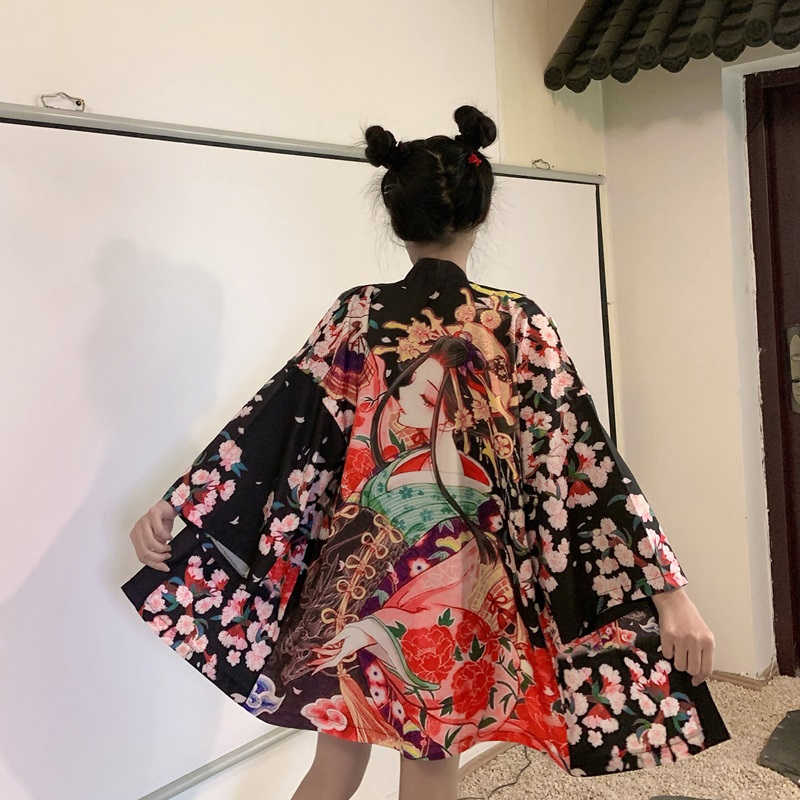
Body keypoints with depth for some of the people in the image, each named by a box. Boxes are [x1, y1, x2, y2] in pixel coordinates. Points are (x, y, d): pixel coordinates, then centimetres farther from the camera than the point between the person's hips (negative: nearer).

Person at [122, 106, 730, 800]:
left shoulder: (357, 313, -5)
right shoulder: (517, 323, -9)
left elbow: (269, 420, -6)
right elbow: (584, 456, -13)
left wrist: (176, 504, 0)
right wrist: (668, 589, -12)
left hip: (354, 575, 2)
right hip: (455, 582, -2)